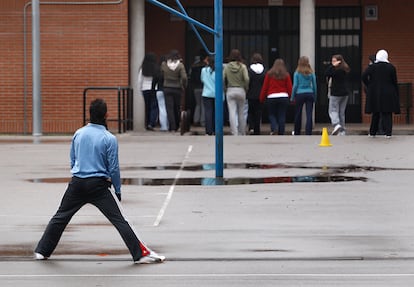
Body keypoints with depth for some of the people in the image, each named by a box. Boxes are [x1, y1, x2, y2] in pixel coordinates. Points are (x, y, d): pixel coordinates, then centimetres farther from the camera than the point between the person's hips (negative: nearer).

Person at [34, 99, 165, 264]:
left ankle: (41, 252, 23)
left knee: (60, 217, 18)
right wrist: (118, 190, 5)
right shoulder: (109, 139, -8)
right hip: (98, 185, -4)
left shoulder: (78, 134, 5)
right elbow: (113, 168, -6)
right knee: (119, 220, -4)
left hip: (77, 183, 4)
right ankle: (141, 254, -7)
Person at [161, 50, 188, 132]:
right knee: (177, 108, 14)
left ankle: (172, 127, -7)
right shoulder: (180, 65, -9)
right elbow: (184, 77, -15)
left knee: (169, 108, 1)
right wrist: (184, 86, -2)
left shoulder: (164, 64, -3)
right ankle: (176, 126, 23)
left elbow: (161, 75, 5)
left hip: (167, 89, 0)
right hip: (177, 89, 0)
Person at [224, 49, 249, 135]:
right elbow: (246, 79, -13)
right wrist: (246, 88, 2)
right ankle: (242, 133, 21)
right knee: (241, 113, 12)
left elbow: (223, 79, -6)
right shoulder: (242, 66, -4)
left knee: (232, 113, -3)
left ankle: (235, 133, -12)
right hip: (241, 90, 0)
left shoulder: (227, 67, -1)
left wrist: (225, 89, 6)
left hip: (230, 91, 0)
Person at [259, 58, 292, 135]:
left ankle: (273, 129, -14)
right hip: (283, 97, 1)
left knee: (271, 115, 11)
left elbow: (264, 87, 3)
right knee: (282, 116, 5)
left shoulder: (269, 74, 4)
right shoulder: (286, 75, 5)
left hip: (271, 97, -1)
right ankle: (281, 133, 2)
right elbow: (290, 88, 4)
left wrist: (261, 99, 8)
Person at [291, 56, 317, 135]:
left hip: (299, 94, -1)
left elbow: (295, 85, -4)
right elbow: (314, 85, 5)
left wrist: (292, 97, 3)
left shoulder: (297, 73, -4)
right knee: (309, 115, -1)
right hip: (309, 94, 1)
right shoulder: (311, 73, 2)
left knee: (298, 114, 11)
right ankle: (308, 133, -8)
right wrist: (315, 97, 14)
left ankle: (297, 133, 23)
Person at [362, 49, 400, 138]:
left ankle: (372, 132, 17)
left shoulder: (372, 67, -2)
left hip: (375, 93, 1)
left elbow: (364, 76, -12)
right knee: (387, 114, 2)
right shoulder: (391, 67, -2)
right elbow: (395, 81, 0)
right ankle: (388, 133, -5)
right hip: (388, 93, -1)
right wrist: (396, 93, 6)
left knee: (375, 114, 13)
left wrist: (369, 86, 0)